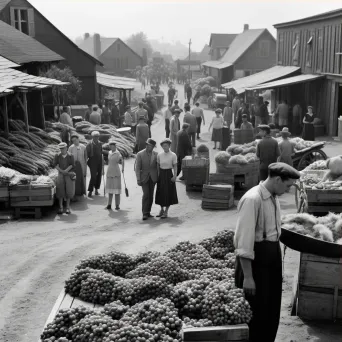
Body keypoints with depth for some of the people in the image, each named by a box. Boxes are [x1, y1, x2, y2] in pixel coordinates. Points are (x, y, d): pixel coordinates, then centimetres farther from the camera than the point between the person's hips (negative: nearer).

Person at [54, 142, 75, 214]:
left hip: (69, 174, -1)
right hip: (60, 174, 1)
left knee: (68, 191, -1)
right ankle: (61, 207, 0)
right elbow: (55, 164, -3)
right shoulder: (57, 156, 3)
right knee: (60, 190, -4)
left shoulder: (70, 156, 0)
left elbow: (72, 165, -6)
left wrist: (65, 171, -16)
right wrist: (61, 171, -14)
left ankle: (68, 207, 6)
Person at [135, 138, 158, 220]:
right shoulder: (140, 154, -4)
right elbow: (137, 168, -5)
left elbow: (158, 166, 8)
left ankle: (148, 212, 15)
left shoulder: (155, 154, 3)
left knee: (151, 195, 5)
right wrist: (138, 179, -12)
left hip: (153, 177, 3)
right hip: (144, 177, -3)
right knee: (146, 194, -12)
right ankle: (144, 213, -10)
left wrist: (159, 177, 1)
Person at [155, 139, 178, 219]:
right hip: (161, 174, 3)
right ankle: (161, 209, 26)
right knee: (160, 192, 9)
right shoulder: (159, 155, 1)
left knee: (169, 193, 2)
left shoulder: (173, 155, -8)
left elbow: (175, 167, -7)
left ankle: (166, 211, 13)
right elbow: (158, 165, 8)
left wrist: (175, 176, -18)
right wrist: (158, 175, 1)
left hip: (169, 174, -3)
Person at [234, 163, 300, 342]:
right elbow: (244, 241, -21)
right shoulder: (252, 199, -20)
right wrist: (248, 276, -21)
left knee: (272, 312, 17)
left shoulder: (274, 198, 8)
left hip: (273, 257, 8)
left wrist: (279, 266, 18)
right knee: (255, 314, 4)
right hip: (255, 260, -8)